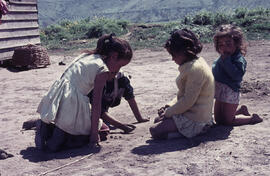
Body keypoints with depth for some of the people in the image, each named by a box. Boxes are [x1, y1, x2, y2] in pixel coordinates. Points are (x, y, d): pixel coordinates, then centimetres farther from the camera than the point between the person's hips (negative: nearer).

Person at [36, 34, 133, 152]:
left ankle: (47, 127, 5)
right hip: (72, 101, -8)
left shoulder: (86, 56, 18)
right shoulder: (103, 70, -7)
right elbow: (96, 104, -10)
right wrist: (94, 131, -4)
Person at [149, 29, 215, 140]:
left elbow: (188, 101, -24)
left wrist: (168, 113, -13)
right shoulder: (191, 65, 10)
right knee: (158, 120, 18)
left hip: (195, 121, -11)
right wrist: (169, 106, 6)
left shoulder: (196, 69, -24)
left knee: (154, 131, -13)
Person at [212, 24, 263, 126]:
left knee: (227, 121, 2)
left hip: (230, 93, -8)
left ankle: (252, 118, 22)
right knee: (218, 120, 18)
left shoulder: (239, 59, -19)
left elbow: (237, 75, -34)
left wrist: (226, 60, -33)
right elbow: (215, 71, 12)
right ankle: (241, 109, 36)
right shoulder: (221, 58, 5)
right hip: (220, 94, 8)